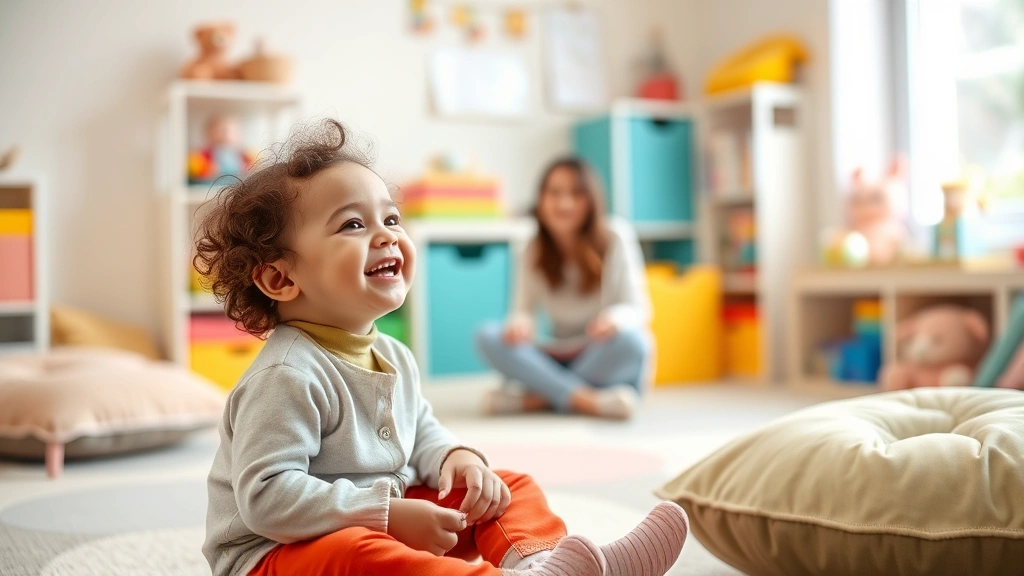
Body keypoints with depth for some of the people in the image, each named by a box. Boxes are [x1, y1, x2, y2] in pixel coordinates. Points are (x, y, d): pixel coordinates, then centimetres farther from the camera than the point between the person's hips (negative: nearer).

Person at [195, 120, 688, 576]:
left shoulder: (392, 356, 5)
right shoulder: (286, 377, -23)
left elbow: (421, 432, 20)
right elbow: (267, 496, -28)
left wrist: (455, 458, -4)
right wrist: (389, 515, -29)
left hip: (384, 527, 9)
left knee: (511, 488, 4)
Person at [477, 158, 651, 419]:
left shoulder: (615, 239, -7)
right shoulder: (534, 251, 2)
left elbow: (639, 309, -9)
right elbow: (524, 309, -3)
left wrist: (617, 316, -34)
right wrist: (520, 321, -28)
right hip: (558, 359, 3)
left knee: (630, 339, -35)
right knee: (488, 337, -21)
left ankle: (538, 399, -26)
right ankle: (585, 399, -35)